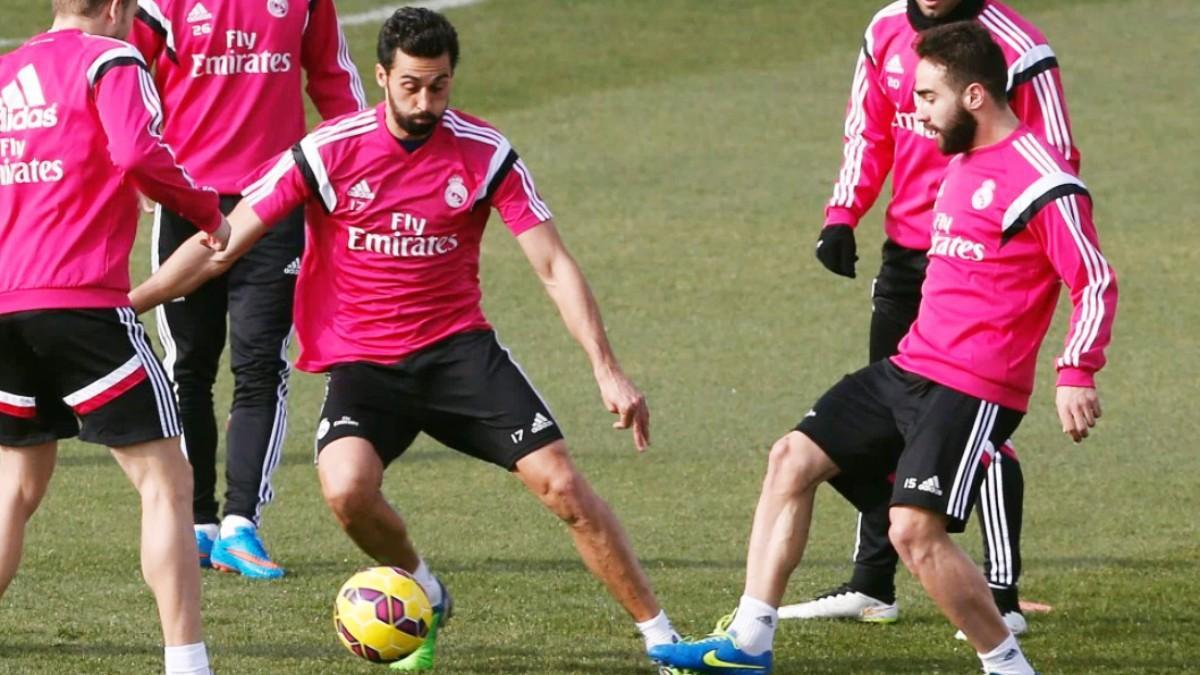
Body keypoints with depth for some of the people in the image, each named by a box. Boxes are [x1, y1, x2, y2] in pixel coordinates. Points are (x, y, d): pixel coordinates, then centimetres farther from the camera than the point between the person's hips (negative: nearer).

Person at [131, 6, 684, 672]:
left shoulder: (485, 154, -6)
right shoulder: (329, 153, -10)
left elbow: (554, 266, -3)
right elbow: (221, 246, -6)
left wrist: (608, 371, -11)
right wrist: (119, 305, -11)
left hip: (458, 347, 1)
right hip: (361, 362, -1)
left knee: (561, 482, -12)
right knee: (346, 489, -28)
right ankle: (424, 594, 4)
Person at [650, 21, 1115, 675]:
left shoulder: (1040, 182, -15)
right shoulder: (963, 162, 15)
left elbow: (1095, 283, -16)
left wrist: (1076, 375, -26)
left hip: (973, 391, -10)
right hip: (910, 368, 10)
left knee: (915, 530, -19)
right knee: (793, 457, 4)